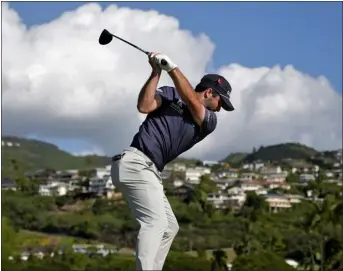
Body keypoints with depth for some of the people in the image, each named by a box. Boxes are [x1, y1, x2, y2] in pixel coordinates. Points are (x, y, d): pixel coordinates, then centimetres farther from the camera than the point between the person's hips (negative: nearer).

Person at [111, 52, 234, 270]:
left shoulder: (209, 121, 15)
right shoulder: (170, 94, 6)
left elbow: (191, 101, -5)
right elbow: (144, 106, -11)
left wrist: (172, 67, -10)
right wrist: (156, 72, -12)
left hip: (150, 171, 8)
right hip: (136, 162, -8)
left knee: (169, 227, 14)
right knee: (155, 222, -21)